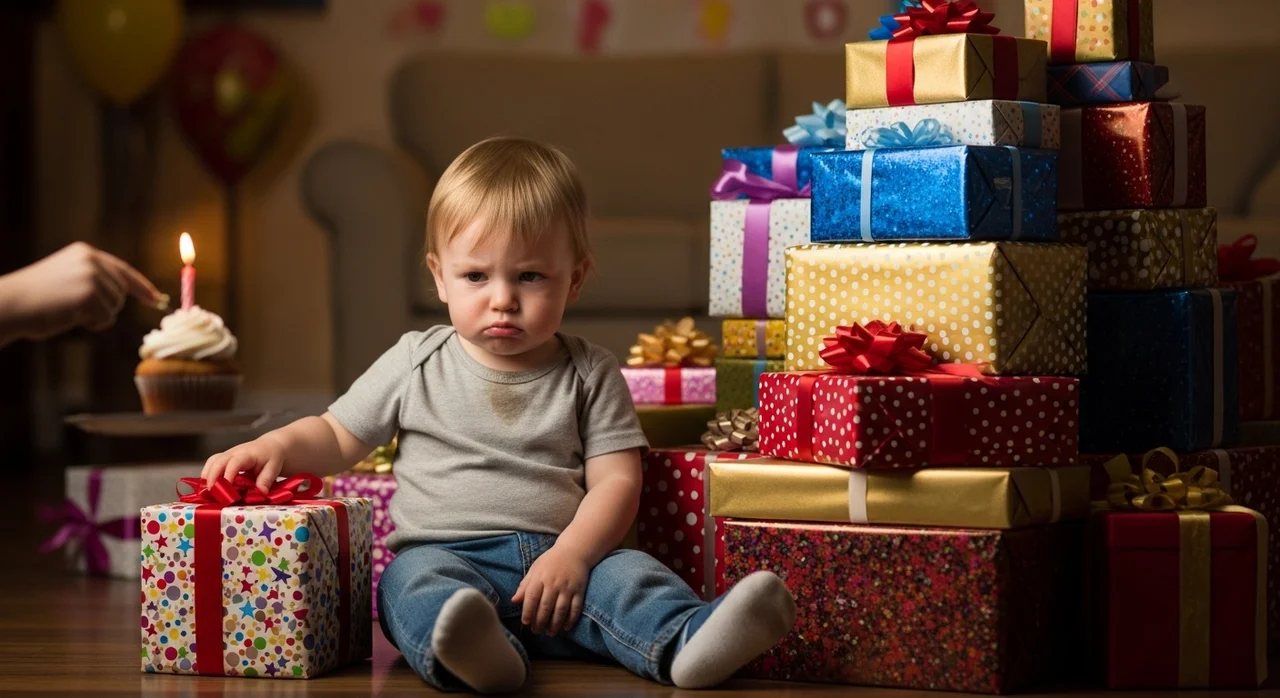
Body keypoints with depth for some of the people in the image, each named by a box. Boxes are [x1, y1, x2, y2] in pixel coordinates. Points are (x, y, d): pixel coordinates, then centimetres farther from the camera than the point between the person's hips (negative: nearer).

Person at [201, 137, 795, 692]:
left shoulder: (590, 375, 10)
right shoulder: (414, 365, 12)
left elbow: (616, 481, 3)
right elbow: (338, 436, 18)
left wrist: (571, 555, -15)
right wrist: (279, 446, -5)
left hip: (557, 557, 1)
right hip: (445, 553, -1)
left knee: (627, 575, -28)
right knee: (418, 580, -34)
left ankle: (687, 640, -56)